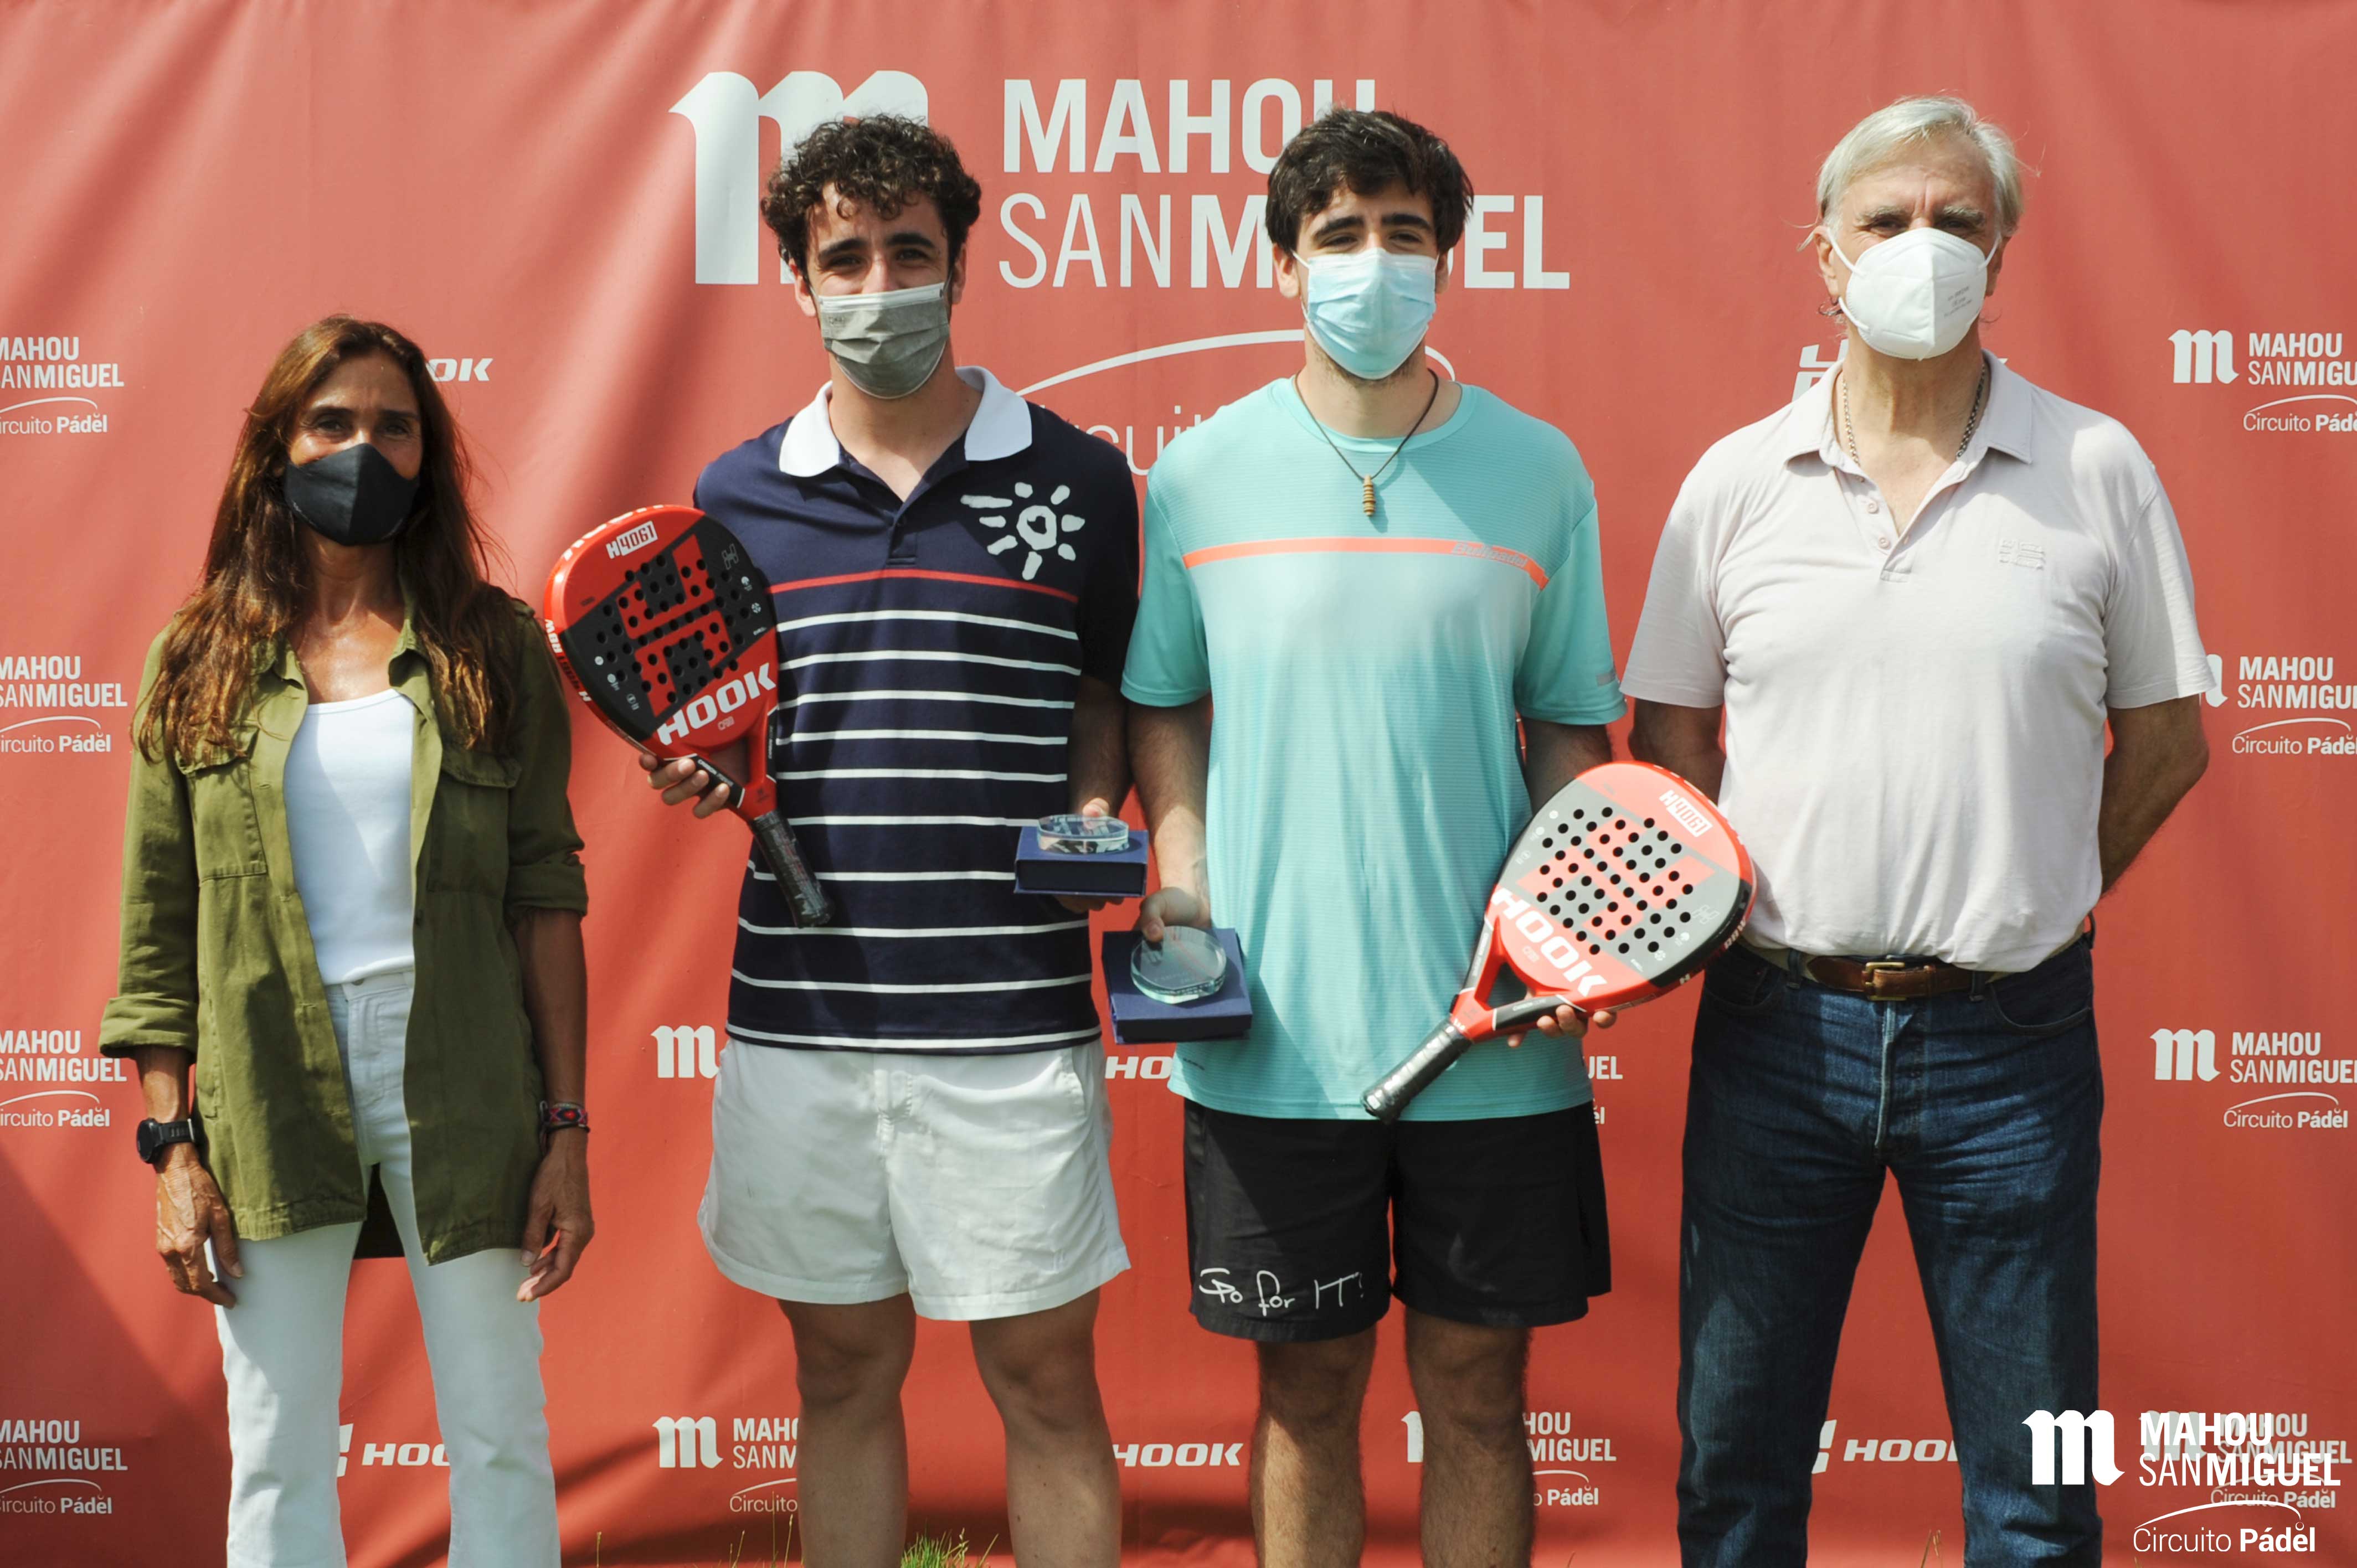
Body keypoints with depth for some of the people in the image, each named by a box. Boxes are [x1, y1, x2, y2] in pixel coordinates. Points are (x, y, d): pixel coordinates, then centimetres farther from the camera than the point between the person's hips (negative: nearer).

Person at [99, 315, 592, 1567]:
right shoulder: (199, 661, 5)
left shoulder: (493, 648, 3)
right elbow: (157, 924, 5)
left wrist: (566, 1129, -3)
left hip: (460, 1081, 0)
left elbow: (546, 892, 1)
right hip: (268, 1095, 1)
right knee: (278, 1458, 8)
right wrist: (172, 1148, -1)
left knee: (501, 1440, 6)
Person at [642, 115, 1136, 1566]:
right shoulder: (735, 497, 8)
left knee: (1045, 1377, 6)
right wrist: (697, 772, -6)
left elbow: (1105, 703, 11)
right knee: (845, 1369, 14)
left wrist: (1094, 817, -8)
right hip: (800, 1012, 2)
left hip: (1009, 1016, -2)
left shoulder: (1078, 478, 2)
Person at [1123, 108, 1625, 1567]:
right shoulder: (1201, 474, 2)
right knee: (1308, 1393, 11)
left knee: (1476, 1389, 9)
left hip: (1489, 1025, 0)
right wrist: (1183, 877, -3)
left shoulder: (1537, 473, 3)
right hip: (1270, 1026, 0)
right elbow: (1163, 703, 12)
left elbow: (1571, 726, 7)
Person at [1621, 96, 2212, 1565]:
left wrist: (2034, 904, 2)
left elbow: (2166, 737, 7)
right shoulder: (1736, 479, 5)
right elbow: (1668, 727, 10)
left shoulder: (2097, 470, 1)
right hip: (1777, 1026, 1)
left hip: (2010, 1041, -1)